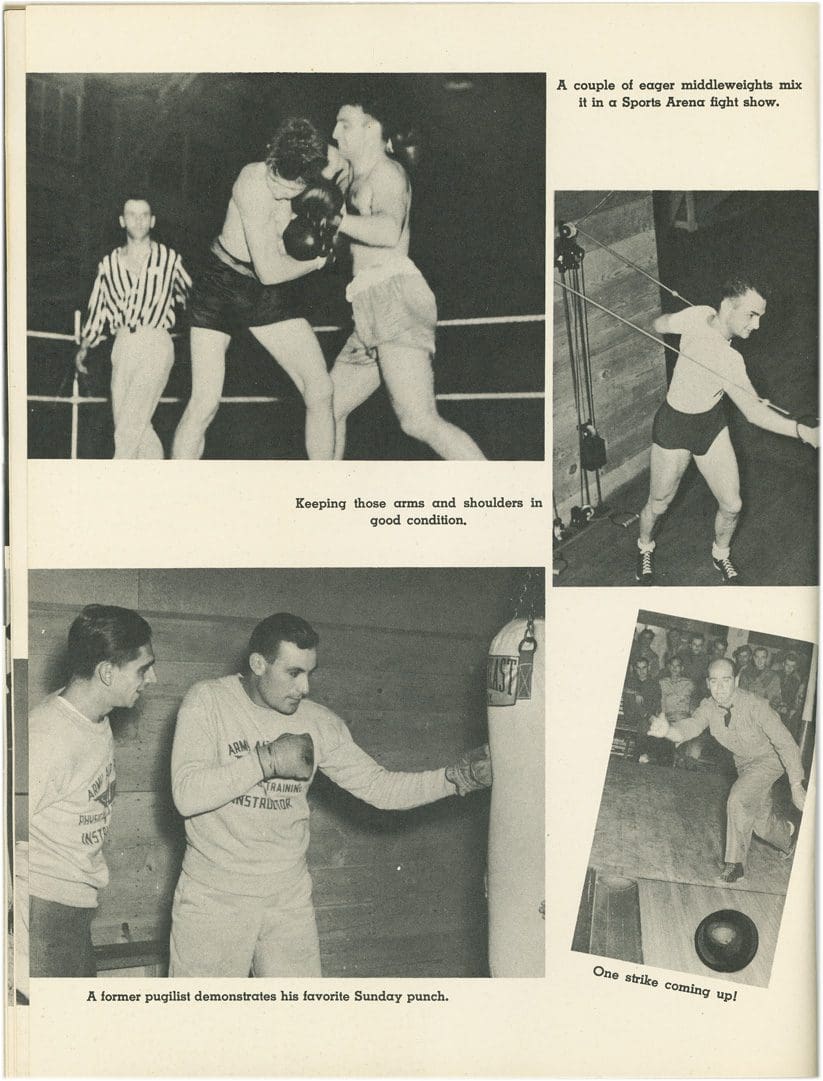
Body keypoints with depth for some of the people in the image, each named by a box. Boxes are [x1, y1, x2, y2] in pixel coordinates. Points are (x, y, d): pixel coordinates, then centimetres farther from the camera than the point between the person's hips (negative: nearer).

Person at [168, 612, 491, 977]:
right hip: (213, 899, -3)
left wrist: (457, 777, -9)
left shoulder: (318, 723, 0)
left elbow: (378, 786, 3)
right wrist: (269, 760, -22)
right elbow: (187, 795, -20)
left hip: (289, 900, 3)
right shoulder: (208, 701, -10)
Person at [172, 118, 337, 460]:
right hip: (221, 288, -5)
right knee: (205, 403, -12)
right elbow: (270, 271, -27)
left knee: (321, 391, -6)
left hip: (275, 293, 5)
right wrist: (317, 261, -11)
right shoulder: (253, 182, -28)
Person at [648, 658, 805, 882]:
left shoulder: (755, 706, -34)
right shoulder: (709, 707, -19)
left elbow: (786, 743, -31)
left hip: (769, 757, -5)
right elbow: (691, 726, -36)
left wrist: (796, 787, -33)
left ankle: (735, 861, -9)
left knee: (738, 799, -25)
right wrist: (667, 730, -59)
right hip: (743, 762, 6)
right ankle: (786, 832, 52)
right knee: (761, 823, 17)